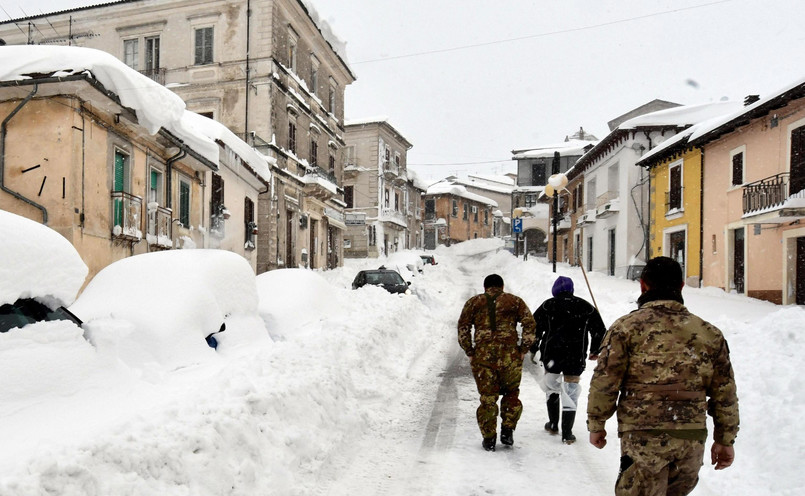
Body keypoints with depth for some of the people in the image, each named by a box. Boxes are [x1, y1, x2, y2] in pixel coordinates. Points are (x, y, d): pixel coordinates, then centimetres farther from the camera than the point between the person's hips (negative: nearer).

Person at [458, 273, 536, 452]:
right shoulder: (515, 301, 11)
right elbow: (530, 325, 2)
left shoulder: (473, 302, 12)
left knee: (487, 397, 8)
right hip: (509, 355, 0)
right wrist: (523, 350, 5)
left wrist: (470, 352, 7)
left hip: (482, 356, 0)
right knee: (511, 393, 19)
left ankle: (489, 438, 12)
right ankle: (507, 431, 16)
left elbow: (463, 328, 4)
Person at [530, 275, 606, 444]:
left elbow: (534, 327, 0)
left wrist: (533, 349, 14)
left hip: (551, 356, 0)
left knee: (551, 386, 20)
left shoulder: (548, 305, -2)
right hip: (576, 358, 0)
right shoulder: (586, 307, 3)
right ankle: (567, 433, 2)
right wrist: (595, 351, 23)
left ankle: (553, 424, 27)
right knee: (571, 391, 5)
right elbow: (600, 330, 9)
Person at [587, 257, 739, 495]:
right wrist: (725, 439, 19)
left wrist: (596, 424, 5)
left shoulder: (626, 327, -5)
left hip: (642, 437, -4)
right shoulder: (709, 333, 8)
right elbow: (724, 393, 11)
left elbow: (604, 381, -7)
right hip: (693, 439, 5)